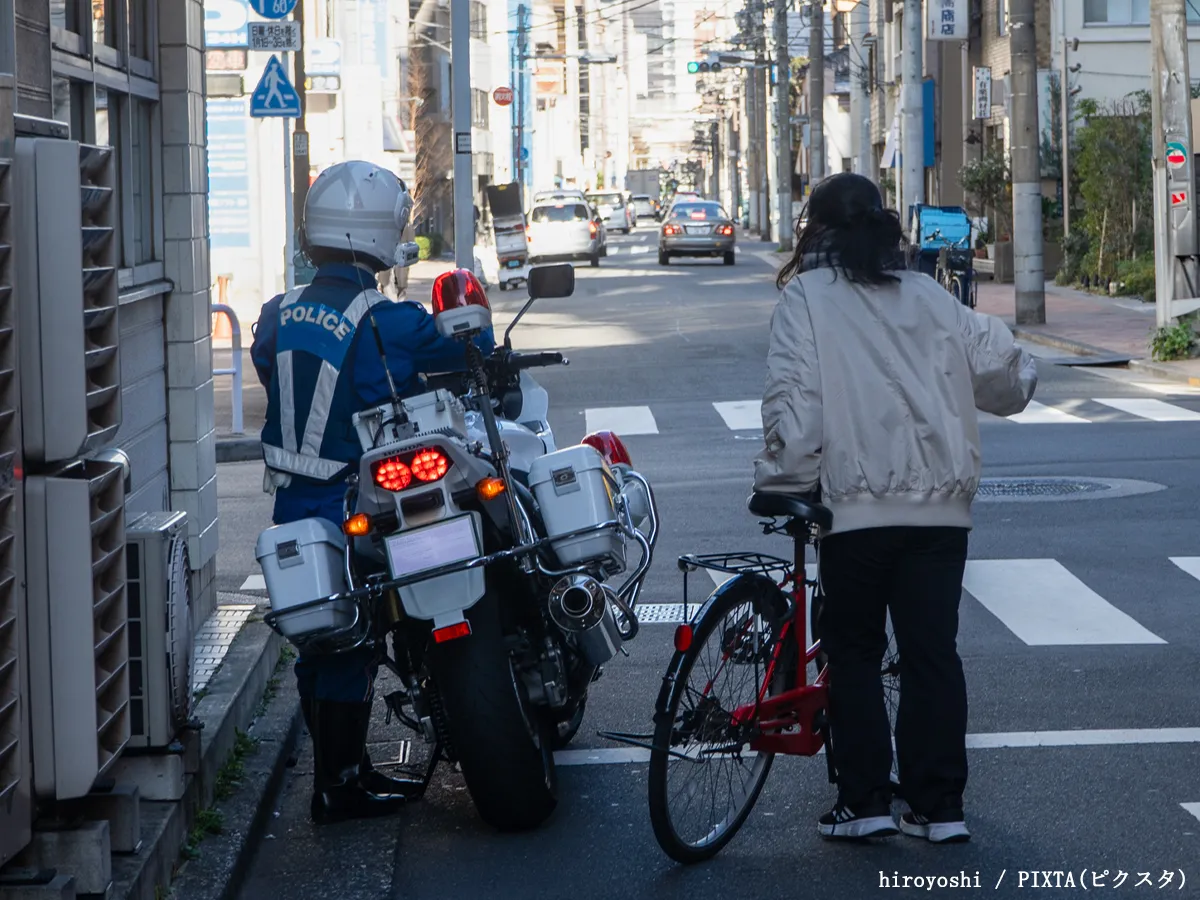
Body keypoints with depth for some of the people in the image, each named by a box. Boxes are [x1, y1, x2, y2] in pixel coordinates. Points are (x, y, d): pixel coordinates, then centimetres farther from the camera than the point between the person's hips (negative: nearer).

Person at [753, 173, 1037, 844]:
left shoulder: (808, 296, 0)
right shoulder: (928, 296, 12)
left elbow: (793, 398, -10)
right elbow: (1003, 369, 12)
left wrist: (784, 479, -1)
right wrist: (1018, 381, 34)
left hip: (858, 504, -3)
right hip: (941, 503, 3)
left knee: (854, 651, 9)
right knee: (934, 651, 7)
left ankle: (865, 802, 6)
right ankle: (940, 807, 8)